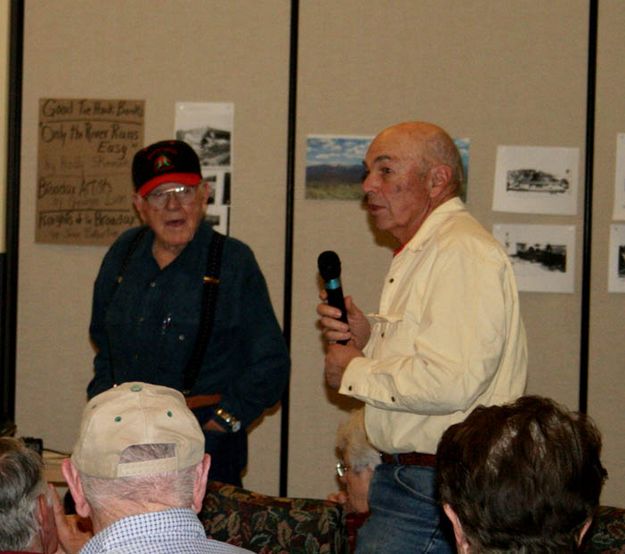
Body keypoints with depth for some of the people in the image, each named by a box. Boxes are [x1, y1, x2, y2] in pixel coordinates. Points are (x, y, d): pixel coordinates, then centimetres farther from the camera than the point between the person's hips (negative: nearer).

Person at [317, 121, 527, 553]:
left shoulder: (464, 251, -16)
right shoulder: (420, 254, 19)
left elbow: (451, 384, -26)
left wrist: (355, 372, -12)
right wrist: (368, 339, 6)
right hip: (407, 478, 10)